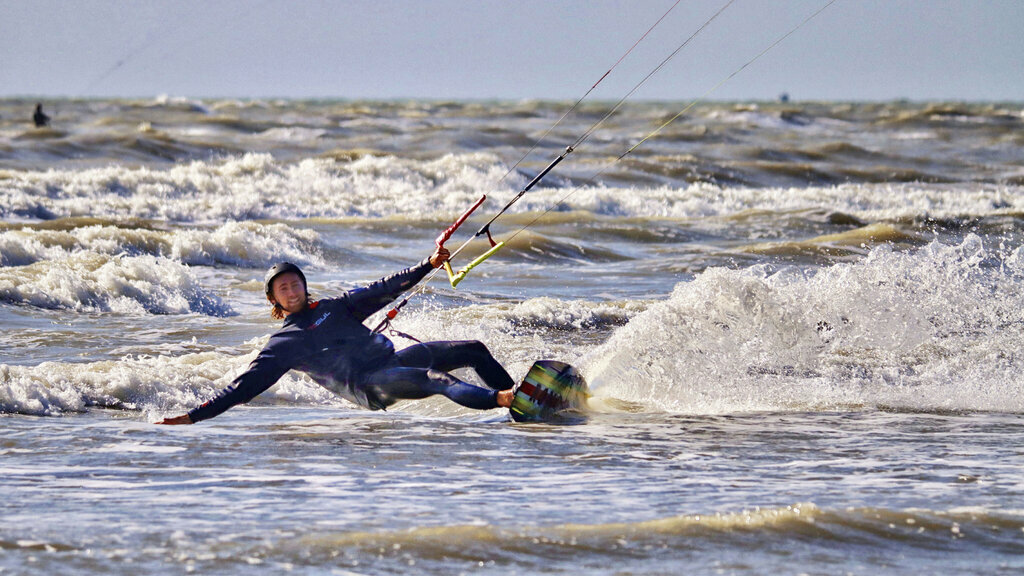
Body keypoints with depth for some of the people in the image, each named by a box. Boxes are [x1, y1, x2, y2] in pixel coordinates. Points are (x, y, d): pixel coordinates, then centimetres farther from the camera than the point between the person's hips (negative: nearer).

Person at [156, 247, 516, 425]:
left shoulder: (333, 308, 21)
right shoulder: (283, 344, 6)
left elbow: (382, 292, 18)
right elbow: (247, 385, 1)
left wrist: (428, 266, 7)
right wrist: (195, 416, -8)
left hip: (392, 358, 7)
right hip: (366, 386, -7)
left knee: (473, 351, 0)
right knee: (433, 379, -34)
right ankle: (500, 399, -50)